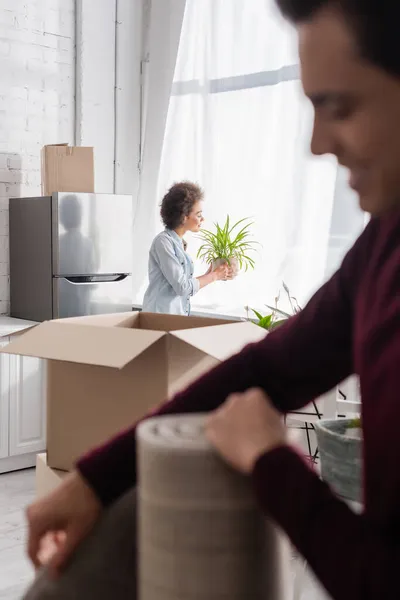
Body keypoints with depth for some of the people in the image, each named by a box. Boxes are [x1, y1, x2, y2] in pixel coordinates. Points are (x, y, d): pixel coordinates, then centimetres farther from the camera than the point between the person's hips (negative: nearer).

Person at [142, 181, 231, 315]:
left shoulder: (179, 243, 11)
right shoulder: (163, 241, -12)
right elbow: (182, 287, -15)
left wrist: (207, 275, 7)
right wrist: (213, 276, -5)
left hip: (178, 314, 8)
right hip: (162, 317, -8)